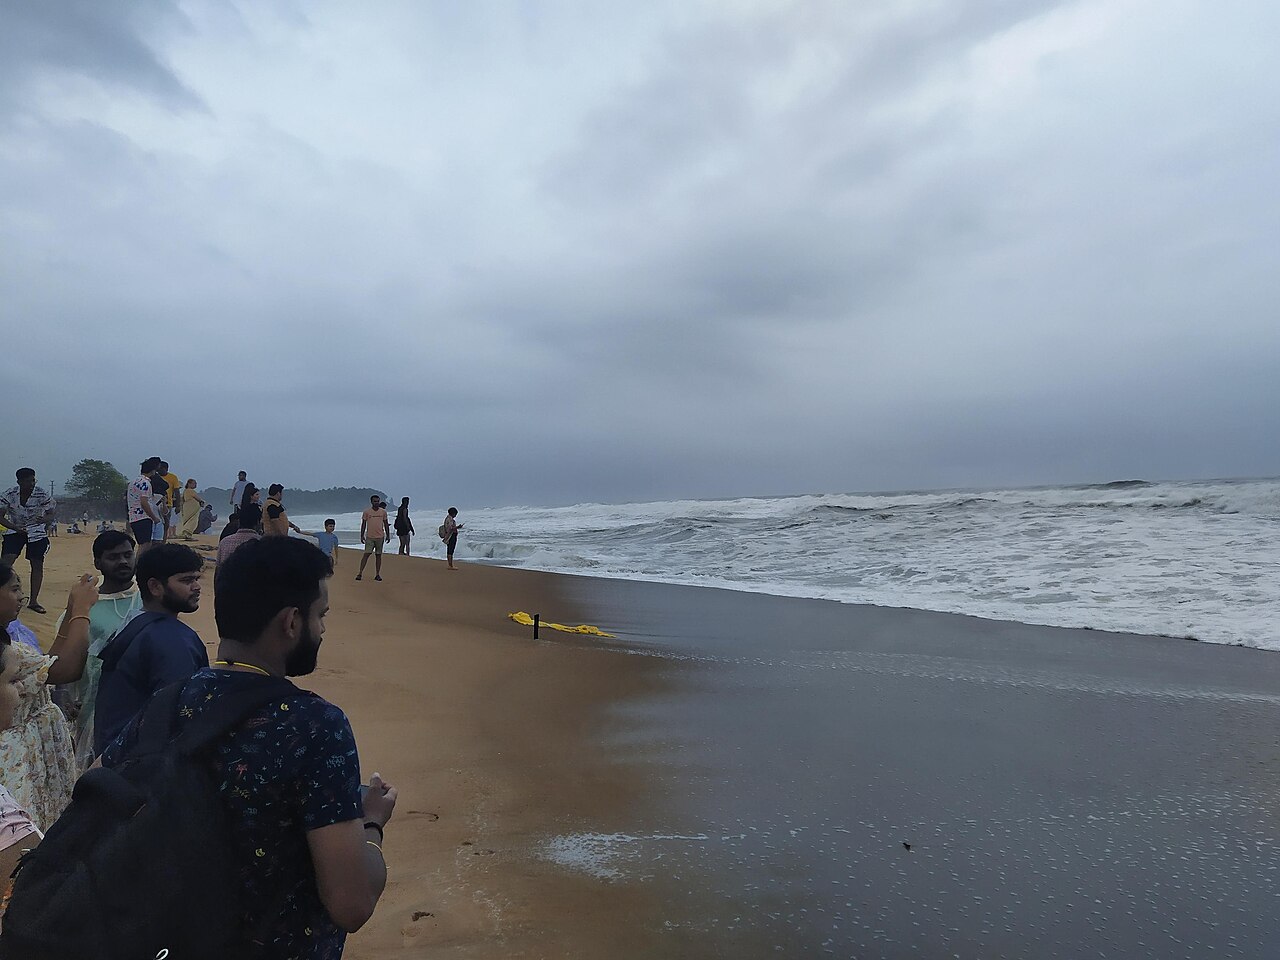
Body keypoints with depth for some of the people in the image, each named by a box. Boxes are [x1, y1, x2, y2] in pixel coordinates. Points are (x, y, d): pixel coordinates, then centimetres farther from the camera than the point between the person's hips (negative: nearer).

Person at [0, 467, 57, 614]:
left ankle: (33, 601, 8)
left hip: (37, 532, 0)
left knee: (37, 565, -2)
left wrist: (44, 519, -29)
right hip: (15, 530, 1)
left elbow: (51, 515, -5)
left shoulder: (42, 495, -14)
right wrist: (15, 527, -24)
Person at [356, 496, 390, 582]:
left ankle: (377, 574, 10)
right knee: (366, 554, -7)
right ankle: (360, 573, -4)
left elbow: (386, 524, 10)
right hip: (369, 537, -2)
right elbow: (363, 524, 3)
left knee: (378, 555, 5)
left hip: (380, 536, 2)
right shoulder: (367, 511, 0)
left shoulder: (383, 511, 5)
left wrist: (388, 535, 7)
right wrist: (362, 535, -1)